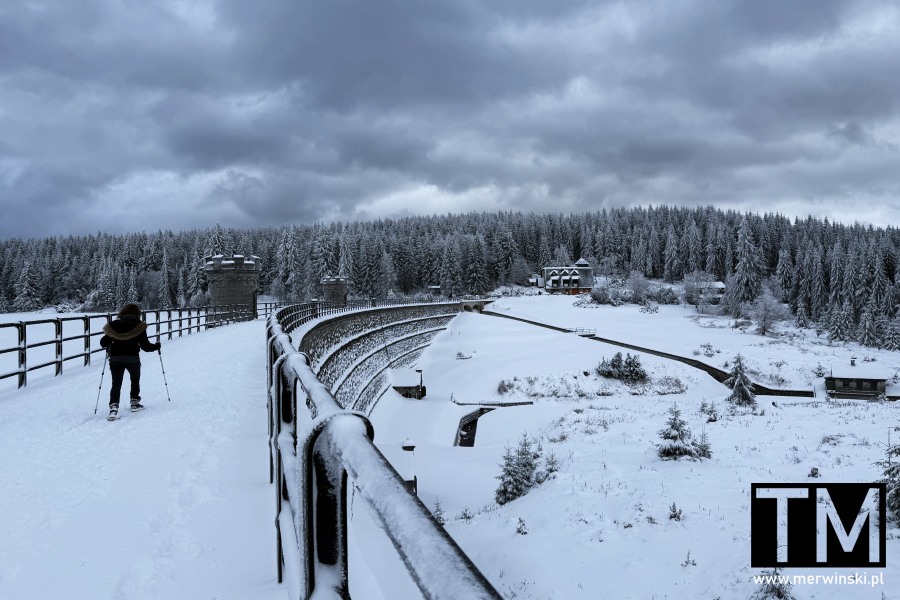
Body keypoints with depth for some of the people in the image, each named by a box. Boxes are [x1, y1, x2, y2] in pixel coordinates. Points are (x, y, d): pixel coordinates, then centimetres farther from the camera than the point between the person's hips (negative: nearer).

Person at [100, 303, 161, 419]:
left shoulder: (114, 325, 6)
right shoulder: (139, 326, -3)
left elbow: (103, 342, 5)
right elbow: (145, 345, -4)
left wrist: (109, 347, 28)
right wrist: (156, 346, 14)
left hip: (115, 359, 2)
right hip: (132, 358, -1)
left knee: (116, 384, 4)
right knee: (135, 379, 23)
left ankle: (113, 406, -13)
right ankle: (135, 403, 25)